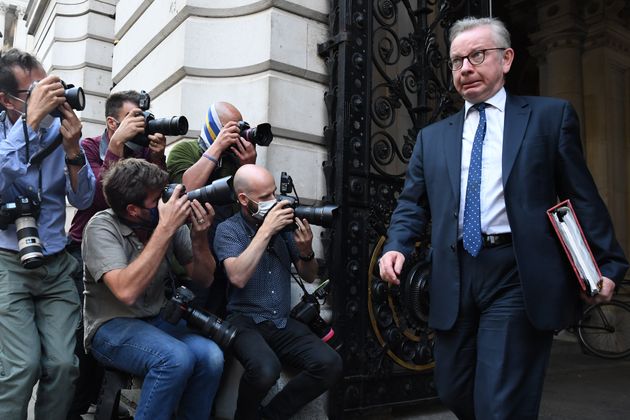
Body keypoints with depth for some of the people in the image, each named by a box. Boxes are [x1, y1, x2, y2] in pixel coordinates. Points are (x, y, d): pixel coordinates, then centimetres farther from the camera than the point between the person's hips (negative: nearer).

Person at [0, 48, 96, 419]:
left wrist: (72, 148, -17)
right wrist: (32, 119, -28)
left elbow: (84, 200, -2)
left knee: (63, 365, -6)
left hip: (56, 264, 2)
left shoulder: (60, 129, 2)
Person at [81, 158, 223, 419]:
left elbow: (203, 279, 1)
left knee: (211, 357, -22)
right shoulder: (102, 227, -16)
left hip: (158, 320, 5)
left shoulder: (171, 219, -5)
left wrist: (199, 236, -18)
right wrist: (165, 229, -31)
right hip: (111, 326, -4)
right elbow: (126, 291, -32)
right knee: (177, 359, -31)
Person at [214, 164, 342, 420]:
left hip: (283, 322, 4)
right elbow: (238, 277, -23)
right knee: (266, 369, -34)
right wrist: (265, 231, -22)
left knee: (330, 364, -19)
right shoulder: (228, 230, -4)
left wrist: (306, 251, -11)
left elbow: (309, 277, 11)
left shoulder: (283, 222, 6)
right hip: (245, 321, -4)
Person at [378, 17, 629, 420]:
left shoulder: (550, 115, 6)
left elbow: (582, 197, 3)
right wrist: (397, 246, -5)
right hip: (455, 279, 4)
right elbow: (413, 203, 13)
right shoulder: (432, 137, 15)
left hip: (519, 278, -4)